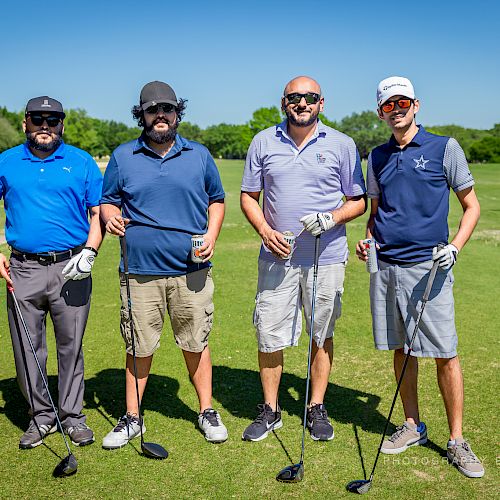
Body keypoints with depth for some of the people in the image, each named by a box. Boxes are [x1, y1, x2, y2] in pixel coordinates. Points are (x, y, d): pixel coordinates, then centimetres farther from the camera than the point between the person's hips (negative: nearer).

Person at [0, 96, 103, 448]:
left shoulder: (82, 162, 5)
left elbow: (99, 212, 5)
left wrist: (90, 252, -9)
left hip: (70, 270, -1)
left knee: (71, 346, 6)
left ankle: (72, 415, 20)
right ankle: (41, 414, 23)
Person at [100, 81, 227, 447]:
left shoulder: (199, 155, 9)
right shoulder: (123, 156, 7)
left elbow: (216, 199, 16)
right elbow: (107, 201, 12)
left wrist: (211, 235, -1)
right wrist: (111, 217, -11)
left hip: (191, 271, 1)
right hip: (140, 270, 0)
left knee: (196, 343, 9)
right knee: (139, 347, 6)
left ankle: (207, 411, 25)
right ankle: (132, 417, 22)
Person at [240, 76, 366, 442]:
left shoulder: (341, 144, 2)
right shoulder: (264, 142, 6)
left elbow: (358, 201, 5)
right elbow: (249, 195, 10)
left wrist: (332, 218, -15)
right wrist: (265, 230, -8)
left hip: (327, 258, 0)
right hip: (277, 257, 1)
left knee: (322, 335, 9)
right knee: (269, 336, 3)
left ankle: (317, 408, 25)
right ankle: (270, 410, 20)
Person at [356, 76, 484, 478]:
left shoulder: (445, 148, 0)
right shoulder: (378, 157, 13)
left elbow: (471, 205, 4)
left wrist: (455, 246, -11)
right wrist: (368, 240, 2)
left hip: (428, 266, -4)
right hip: (385, 266, 4)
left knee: (445, 354, -3)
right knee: (401, 349, 11)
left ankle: (457, 440, 11)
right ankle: (413, 426, 26)